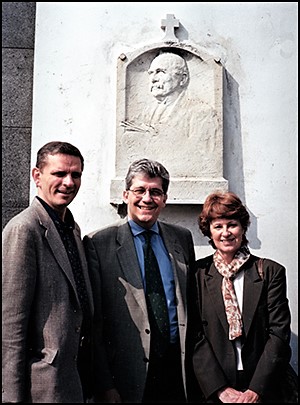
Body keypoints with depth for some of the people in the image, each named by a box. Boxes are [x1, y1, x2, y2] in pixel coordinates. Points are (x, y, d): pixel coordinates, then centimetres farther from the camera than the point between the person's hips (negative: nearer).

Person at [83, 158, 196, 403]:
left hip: (178, 366, 4)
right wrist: (104, 384, -8)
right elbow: (93, 321, -7)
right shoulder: (98, 243, -7)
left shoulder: (183, 238, 6)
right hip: (129, 373, -3)